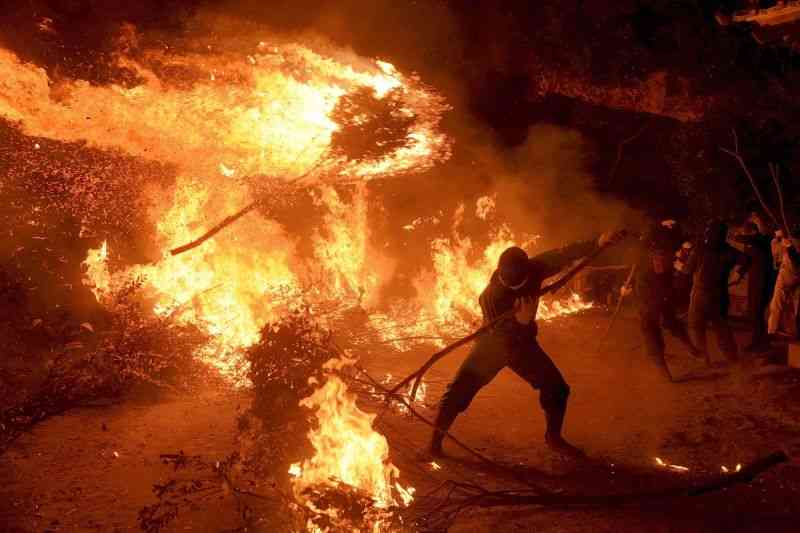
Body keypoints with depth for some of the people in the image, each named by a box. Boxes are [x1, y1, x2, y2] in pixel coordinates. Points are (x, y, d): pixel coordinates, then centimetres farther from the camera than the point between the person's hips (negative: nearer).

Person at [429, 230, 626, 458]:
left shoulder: (533, 269, -19)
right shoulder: (490, 295, -30)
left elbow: (563, 256, -20)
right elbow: (496, 335, -29)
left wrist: (597, 243, -31)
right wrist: (520, 320, -45)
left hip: (523, 343, 4)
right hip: (493, 344, -4)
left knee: (557, 388, 1)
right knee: (459, 390, -12)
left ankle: (553, 437, 23)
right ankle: (436, 440, 2)